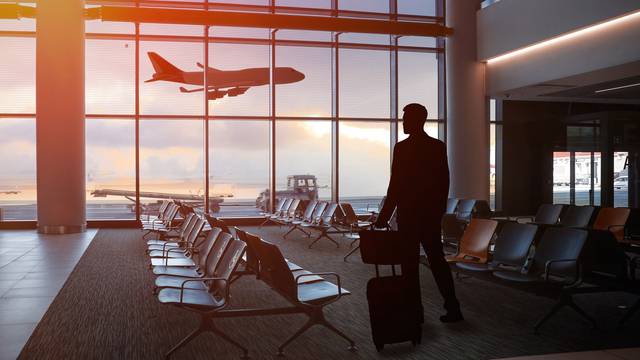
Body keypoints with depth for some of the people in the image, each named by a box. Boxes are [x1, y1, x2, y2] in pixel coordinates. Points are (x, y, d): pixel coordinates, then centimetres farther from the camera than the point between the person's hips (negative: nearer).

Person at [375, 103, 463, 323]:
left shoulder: (402, 148, -13)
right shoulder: (439, 147, 4)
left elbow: (395, 185, -14)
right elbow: (444, 182, 8)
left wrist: (384, 215, -7)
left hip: (409, 213, -5)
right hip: (432, 213, 5)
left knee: (410, 262, 4)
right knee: (437, 259, 15)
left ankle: (415, 311, 10)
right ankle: (453, 308, 15)